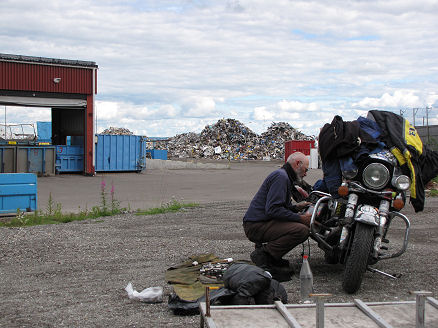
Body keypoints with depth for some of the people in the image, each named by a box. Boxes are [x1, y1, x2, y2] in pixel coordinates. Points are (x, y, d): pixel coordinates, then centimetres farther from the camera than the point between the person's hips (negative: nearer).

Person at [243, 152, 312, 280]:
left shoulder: (285, 177, 22)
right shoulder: (280, 176, -12)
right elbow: (273, 209, -22)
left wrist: (296, 207, 13)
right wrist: (300, 218, -17)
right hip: (256, 226, -11)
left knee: (304, 223, 13)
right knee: (302, 230, -23)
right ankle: (263, 254, -14)